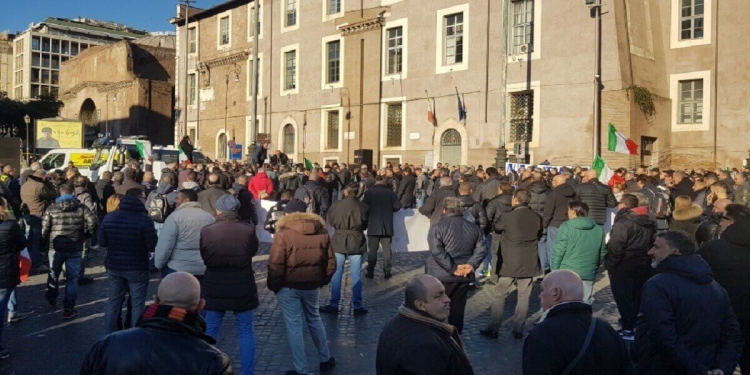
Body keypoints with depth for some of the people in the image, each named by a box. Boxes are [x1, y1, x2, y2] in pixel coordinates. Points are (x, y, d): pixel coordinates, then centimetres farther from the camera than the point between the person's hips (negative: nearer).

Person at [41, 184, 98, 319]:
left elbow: (44, 229, -4)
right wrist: (86, 235, -1)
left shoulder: (51, 208, -2)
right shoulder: (81, 208, -3)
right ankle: (68, 310, 5)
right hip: (75, 249, -1)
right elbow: (93, 221, -17)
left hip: (56, 247, 1)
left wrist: (47, 240, 15)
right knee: (72, 278, 6)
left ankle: (51, 298, 48)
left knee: (53, 274, 25)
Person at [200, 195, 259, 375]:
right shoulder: (248, 230, -14)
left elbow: (203, 257, 4)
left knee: (211, 331, 16)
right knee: (246, 332, 11)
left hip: (214, 287, 1)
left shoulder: (206, 231, -12)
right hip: (242, 287, -1)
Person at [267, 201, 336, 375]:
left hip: (289, 286, -5)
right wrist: (323, 280, 15)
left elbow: (275, 265, -15)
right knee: (314, 320, 23)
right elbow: (331, 262, 3)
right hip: (312, 285, 5)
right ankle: (325, 359, 33)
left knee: (294, 327, 5)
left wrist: (273, 285, -2)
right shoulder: (321, 231, 1)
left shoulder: (283, 233, -13)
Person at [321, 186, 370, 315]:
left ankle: (333, 305, 13)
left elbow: (330, 222, 7)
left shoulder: (335, 206, -6)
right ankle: (357, 306, 8)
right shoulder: (363, 207, -7)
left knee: (336, 274, 9)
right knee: (356, 275, 4)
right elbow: (365, 225, 5)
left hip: (339, 242, 1)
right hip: (356, 243, 0)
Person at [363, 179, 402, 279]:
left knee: (372, 250, 3)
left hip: (373, 226, -1)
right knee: (386, 249, 4)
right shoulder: (391, 192, 5)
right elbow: (397, 206, -3)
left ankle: (370, 272, 3)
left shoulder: (369, 192, 2)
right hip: (387, 226, 1)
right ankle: (387, 271, 1)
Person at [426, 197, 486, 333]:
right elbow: (481, 249, 2)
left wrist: (453, 269, -15)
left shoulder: (438, 227, -10)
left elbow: (437, 252, -19)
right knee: (457, 310, 14)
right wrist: (471, 264, -6)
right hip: (464, 276, 4)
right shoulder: (474, 228, 6)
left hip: (440, 276, -4)